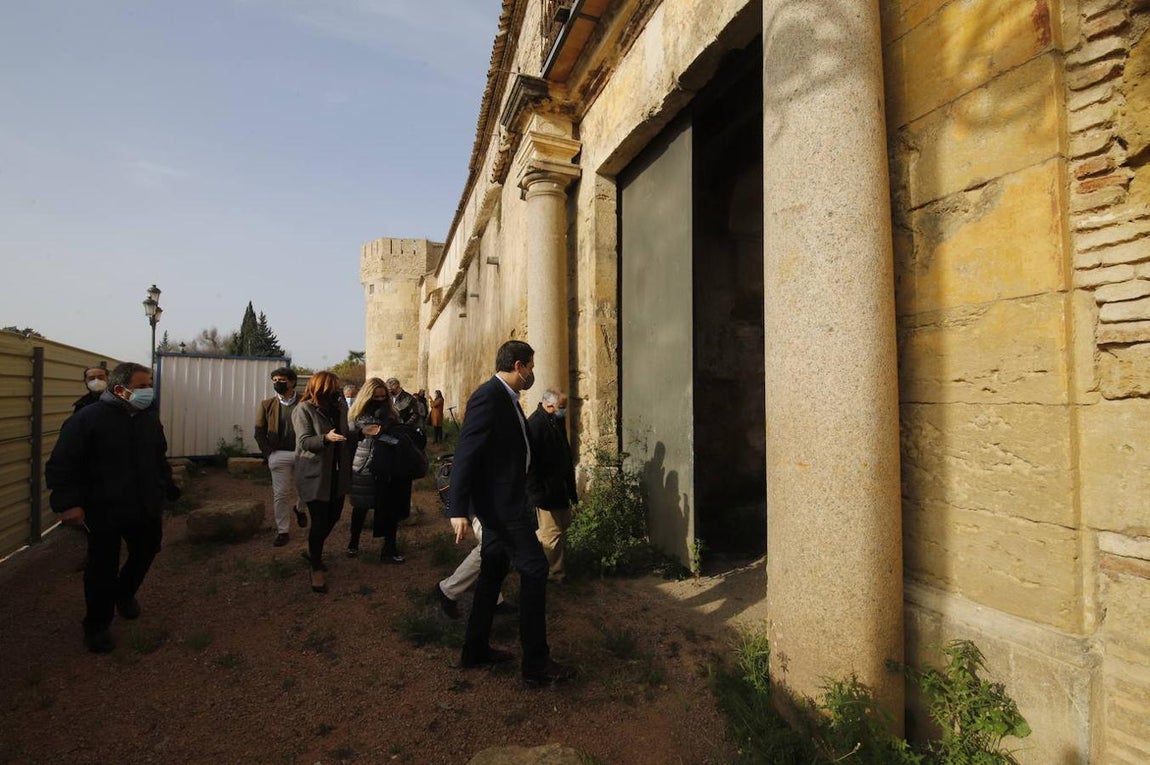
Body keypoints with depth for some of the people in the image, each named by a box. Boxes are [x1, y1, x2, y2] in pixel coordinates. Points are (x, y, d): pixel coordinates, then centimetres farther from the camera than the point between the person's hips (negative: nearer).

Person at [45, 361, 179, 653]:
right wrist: (68, 503, -24)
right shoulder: (87, 418, -15)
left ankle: (125, 593, 49)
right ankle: (97, 625, 25)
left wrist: (167, 488, 13)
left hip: (146, 508, 6)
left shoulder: (150, 418, 4)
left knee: (146, 552, 20)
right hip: (104, 511, -5)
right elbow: (61, 465, -16)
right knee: (103, 569, 5)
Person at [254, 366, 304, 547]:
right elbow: (259, 432, 6)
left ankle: (299, 508, 43)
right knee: (280, 494, 3)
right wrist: (269, 453, -3)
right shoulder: (267, 405, 4)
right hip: (279, 454, 1)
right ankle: (282, 531, 16)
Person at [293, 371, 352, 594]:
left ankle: (313, 552, 38)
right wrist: (326, 438, -36)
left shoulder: (339, 405, 6)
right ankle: (316, 568, 15)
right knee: (319, 521, -2)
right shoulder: (304, 409, -11)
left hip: (337, 473, 6)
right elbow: (304, 441, -19)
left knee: (333, 516, 14)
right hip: (314, 474, -6)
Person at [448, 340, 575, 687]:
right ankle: (536, 665, 6)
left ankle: (475, 650, 32)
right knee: (534, 569, -5)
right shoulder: (487, 398, -19)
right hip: (500, 502, -10)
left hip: (501, 501, 10)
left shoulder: (505, 398, 10)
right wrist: (458, 510, -26)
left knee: (493, 571, 17)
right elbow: (465, 454, -24)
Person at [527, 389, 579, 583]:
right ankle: (555, 573, 17)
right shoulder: (535, 424, -21)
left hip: (561, 486, 10)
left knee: (564, 524, 19)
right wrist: (537, 493, -23)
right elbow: (531, 462, -23)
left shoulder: (557, 421, 10)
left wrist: (571, 486, 20)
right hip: (547, 489, -10)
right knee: (552, 532, 2)